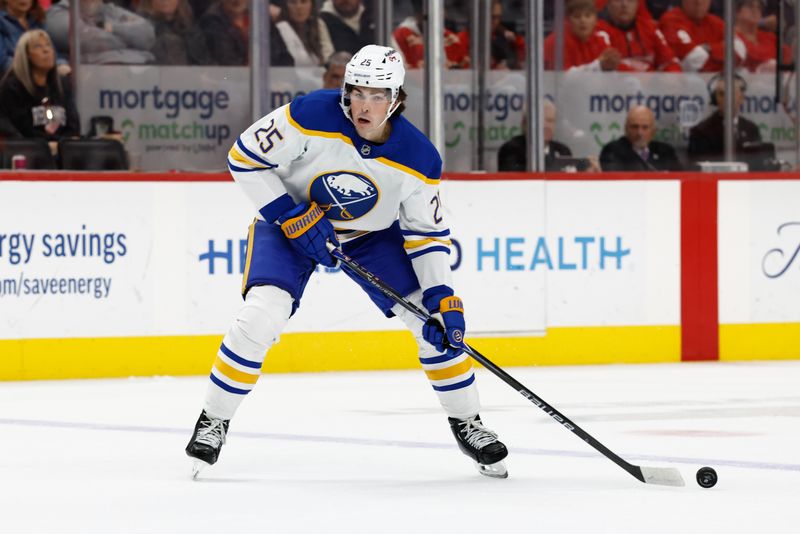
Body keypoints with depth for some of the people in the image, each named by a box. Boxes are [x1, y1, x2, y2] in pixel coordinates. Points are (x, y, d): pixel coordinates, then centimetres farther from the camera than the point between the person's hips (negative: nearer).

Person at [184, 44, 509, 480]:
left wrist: (442, 295, -21)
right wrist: (290, 214, -26)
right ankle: (213, 420, -6)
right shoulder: (312, 116, -29)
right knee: (262, 315, -24)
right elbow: (244, 156, -20)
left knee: (434, 317, -9)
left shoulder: (418, 159, -21)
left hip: (371, 233, 3)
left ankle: (466, 423, 10)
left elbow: (427, 232, -10)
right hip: (290, 222, -3)